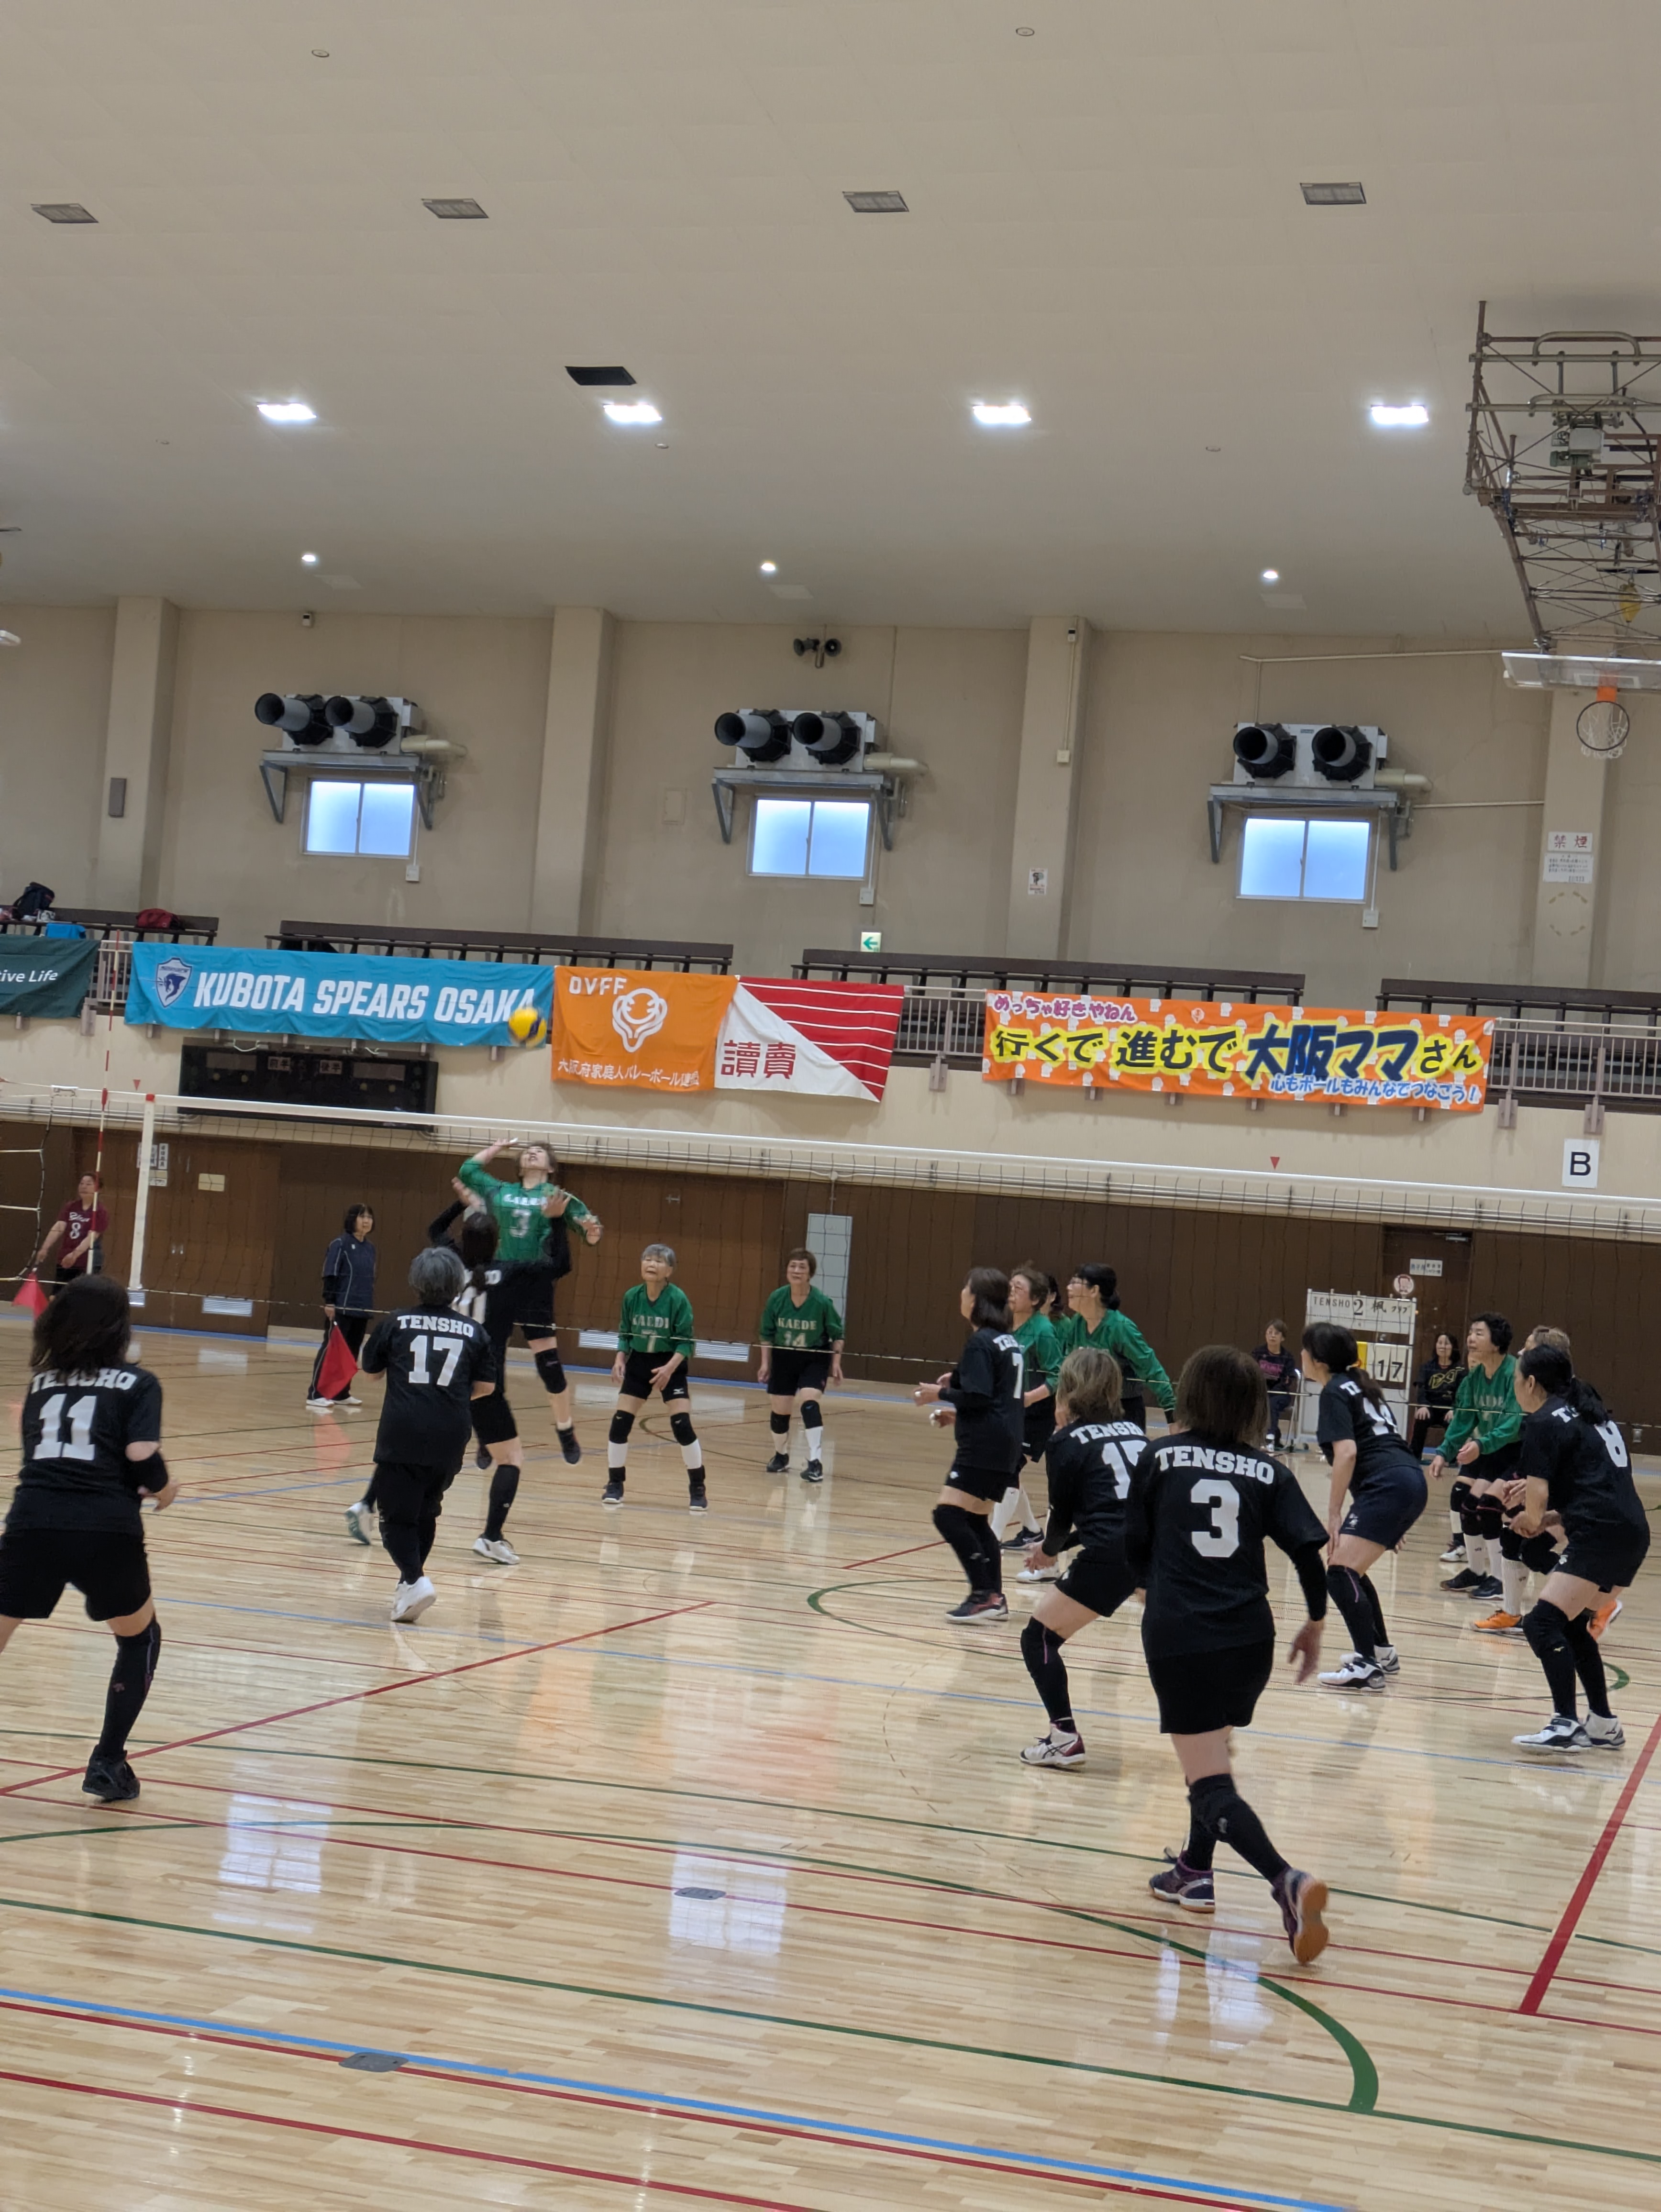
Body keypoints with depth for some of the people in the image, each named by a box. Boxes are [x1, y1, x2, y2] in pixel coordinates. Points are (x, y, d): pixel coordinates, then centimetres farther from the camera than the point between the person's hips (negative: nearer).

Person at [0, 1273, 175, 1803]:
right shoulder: (137, 1384, 7)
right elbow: (142, 1460, -6)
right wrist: (163, 1492, 15)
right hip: (106, 1532, -2)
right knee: (141, 1638, 24)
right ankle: (108, 1764, 20)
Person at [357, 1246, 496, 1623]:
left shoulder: (395, 1324, 1)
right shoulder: (473, 1332, 4)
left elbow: (371, 1370, 12)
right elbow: (486, 1386, 7)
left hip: (401, 1436, -2)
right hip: (449, 1439, 2)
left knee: (398, 1516, 2)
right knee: (426, 1513, 19)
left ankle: (414, 1579, -18)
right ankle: (408, 1584, 25)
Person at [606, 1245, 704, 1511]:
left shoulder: (678, 1299, -17)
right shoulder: (631, 1296, -7)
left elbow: (687, 1341, -14)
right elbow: (624, 1333, 6)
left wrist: (670, 1367, -26)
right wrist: (620, 1359, -9)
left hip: (670, 1364, -3)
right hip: (639, 1362, 3)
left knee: (682, 1424, -11)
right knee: (620, 1421, -3)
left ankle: (698, 1489, 3)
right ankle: (615, 1484, 14)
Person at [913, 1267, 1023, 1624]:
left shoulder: (981, 1343, -13)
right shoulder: (1008, 1341, 15)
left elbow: (978, 1397, -18)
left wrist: (942, 1394, -4)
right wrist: (957, 1410, 21)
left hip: (984, 1447, -10)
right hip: (1006, 1445, 10)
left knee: (949, 1515, -12)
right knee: (976, 1520, 17)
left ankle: (983, 1595, -15)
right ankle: (996, 1599, 17)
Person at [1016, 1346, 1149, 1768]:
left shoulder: (1067, 1441, 5)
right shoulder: (1132, 1431, 20)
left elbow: (1062, 1515, 6)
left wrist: (1050, 1548, 27)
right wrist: (1063, 1544, 29)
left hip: (1112, 1556, -6)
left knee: (1038, 1638, 6)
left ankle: (1065, 1738, -5)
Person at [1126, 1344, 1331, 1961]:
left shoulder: (1160, 1458, 1)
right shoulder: (1269, 1472, 5)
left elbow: (1134, 1552, 6)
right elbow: (1308, 1551, -4)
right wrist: (1315, 1623, 10)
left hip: (1179, 1638, -4)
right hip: (1249, 1638, 4)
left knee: (1210, 1783, -6)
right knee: (1211, 1752, 28)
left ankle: (1287, 1881, -26)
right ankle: (1195, 1872, 39)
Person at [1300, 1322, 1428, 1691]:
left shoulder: (1335, 1391, -4)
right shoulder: (1359, 1385, 23)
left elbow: (1347, 1452, -16)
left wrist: (1334, 1512, -13)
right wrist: (1392, 1520, 27)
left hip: (1388, 1486, -10)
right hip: (1411, 1481, 10)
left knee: (1340, 1572, -13)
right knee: (1351, 1568, 23)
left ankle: (1368, 1666, -19)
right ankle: (1382, 1652, 32)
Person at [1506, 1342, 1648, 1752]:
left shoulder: (1544, 1421, -4)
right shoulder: (1589, 1413, 22)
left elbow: (1537, 1497, -10)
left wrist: (1531, 1519, 12)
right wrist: (1551, 1514, 17)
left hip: (1602, 1536, -9)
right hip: (1632, 1534, 9)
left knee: (1543, 1622, -11)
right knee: (1571, 1624, 20)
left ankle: (1566, 1725, -21)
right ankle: (1603, 1725, 21)